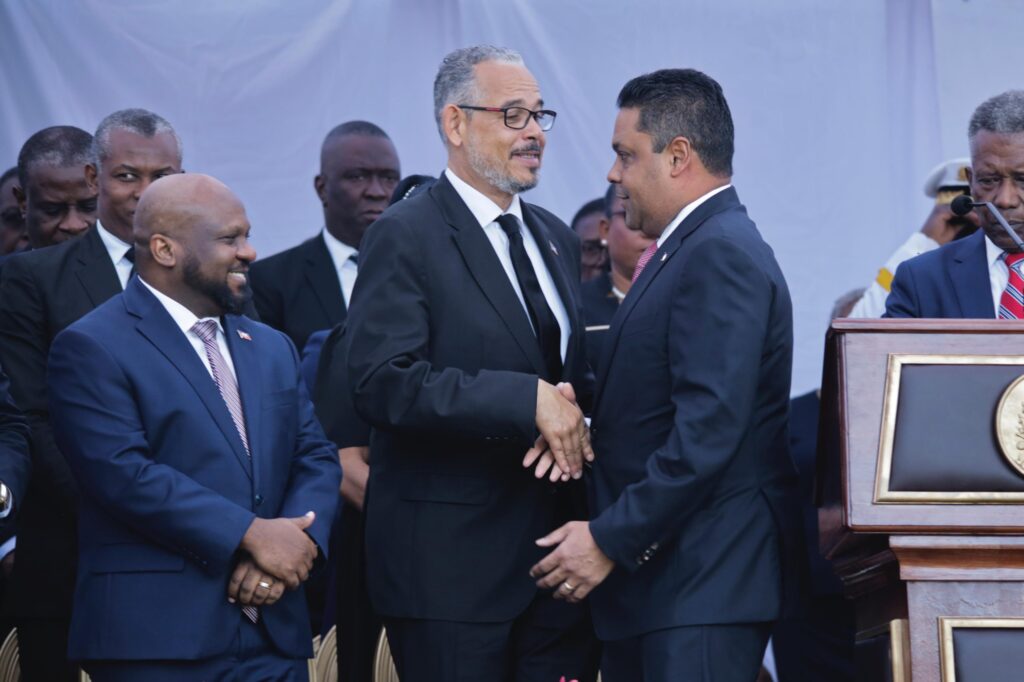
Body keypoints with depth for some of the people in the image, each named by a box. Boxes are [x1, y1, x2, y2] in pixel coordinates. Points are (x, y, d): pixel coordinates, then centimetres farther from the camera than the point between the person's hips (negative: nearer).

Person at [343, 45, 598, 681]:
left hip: (557, 550, 7)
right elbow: (384, 382, -19)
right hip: (451, 562, -7)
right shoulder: (406, 237, -8)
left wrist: (575, 416, -4)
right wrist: (527, 400, -23)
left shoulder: (556, 238, 17)